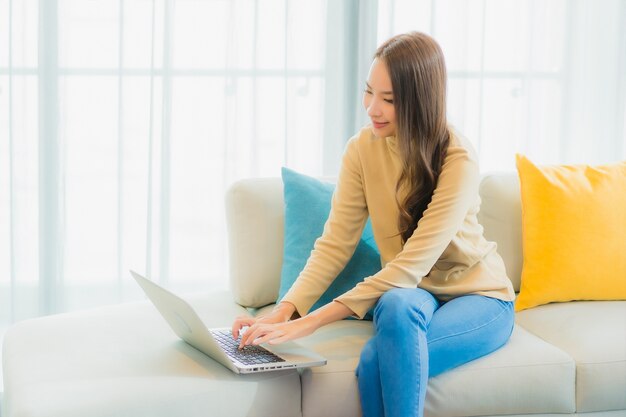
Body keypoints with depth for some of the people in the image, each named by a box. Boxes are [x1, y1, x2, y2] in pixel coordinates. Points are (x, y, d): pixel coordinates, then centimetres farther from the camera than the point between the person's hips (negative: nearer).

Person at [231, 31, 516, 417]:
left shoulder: (458, 160, -23)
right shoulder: (362, 149, -8)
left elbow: (413, 264, -29)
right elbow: (335, 244, -9)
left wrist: (309, 323, -35)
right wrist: (285, 311, -28)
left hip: (478, 298, -4)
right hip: (408, 293, 4)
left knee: (378, 361, -35)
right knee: (397, 304, -35)